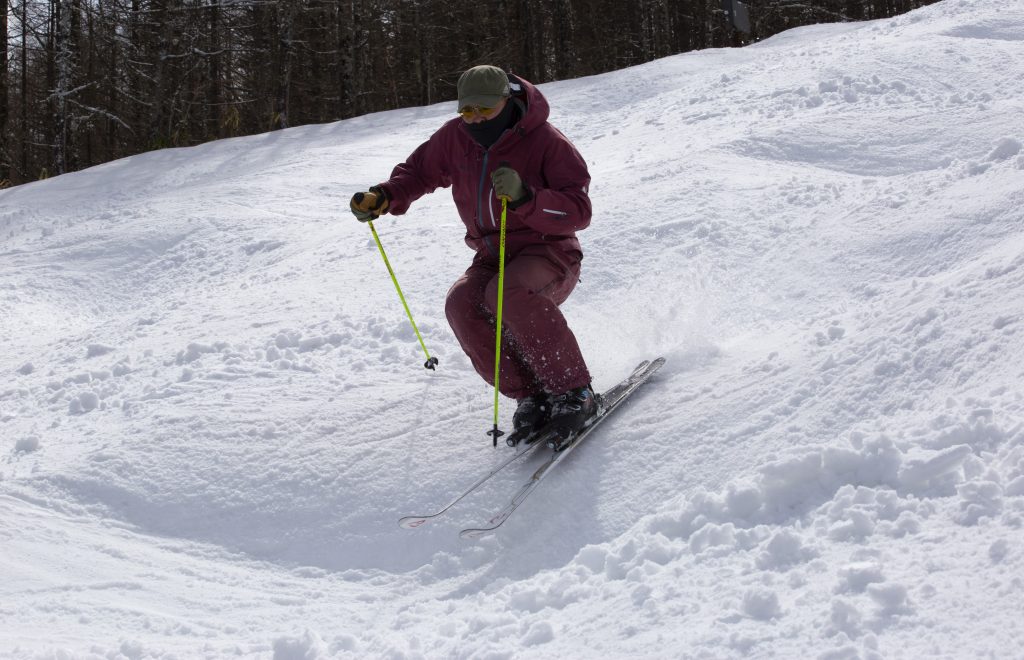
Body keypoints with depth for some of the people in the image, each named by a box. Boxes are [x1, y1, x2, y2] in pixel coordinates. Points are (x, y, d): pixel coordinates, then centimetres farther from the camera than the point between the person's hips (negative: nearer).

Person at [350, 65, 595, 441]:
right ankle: (530, 395, -18)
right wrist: (383, 198, 0)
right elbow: (418, 172, 20)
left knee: (511, 293, -38)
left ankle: (575, 392, -27)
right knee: (462, 304, -27)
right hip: (492, 258, 5)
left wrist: (525, 197, -35)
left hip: (549, 255, -5)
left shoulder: (546, 142, -14)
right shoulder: (454, 138, 1)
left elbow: (578, 212, -19)